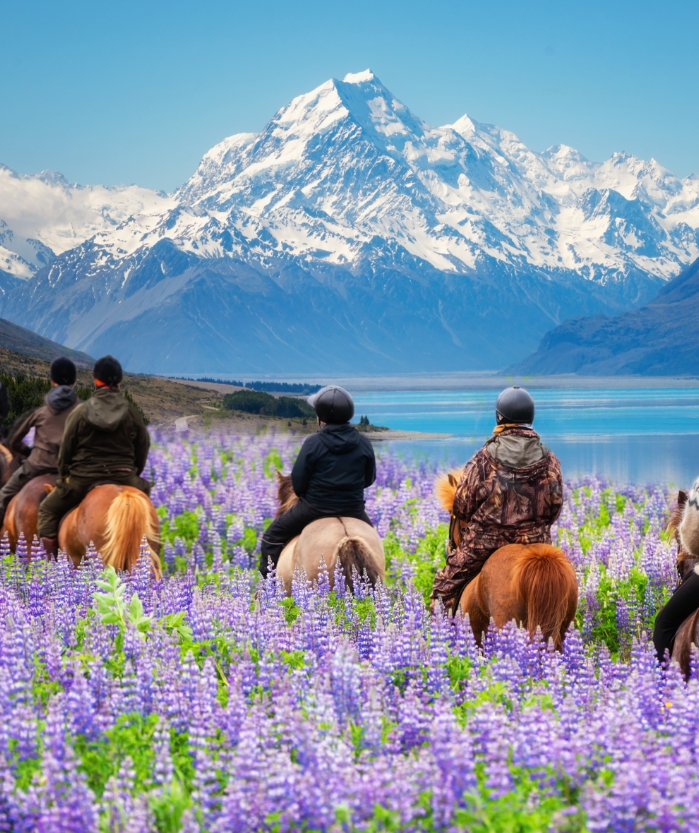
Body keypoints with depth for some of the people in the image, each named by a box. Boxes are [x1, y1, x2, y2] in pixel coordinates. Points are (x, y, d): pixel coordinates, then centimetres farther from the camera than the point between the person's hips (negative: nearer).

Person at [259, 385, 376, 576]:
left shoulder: (313, 443, -13)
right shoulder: (364, 444, -3)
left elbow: (298, 481, -9)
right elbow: (369, 479, 8)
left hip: (316, 507, -3)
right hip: (353, 508, 3)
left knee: (273, 536, 13)